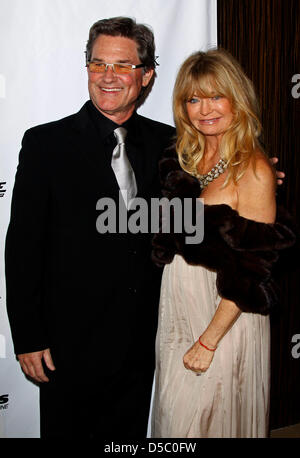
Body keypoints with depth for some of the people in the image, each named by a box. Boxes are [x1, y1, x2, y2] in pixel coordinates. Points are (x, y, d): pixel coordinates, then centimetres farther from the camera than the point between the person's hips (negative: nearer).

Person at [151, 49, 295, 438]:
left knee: (214, 419, 11)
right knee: (174, 416, 19)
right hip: (177, 311, 6)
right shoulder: (187, 160, 5)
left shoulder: (254, 170, -16)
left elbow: (251, 270, -18)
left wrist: (209, 340, -16)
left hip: (224, 318, -6)